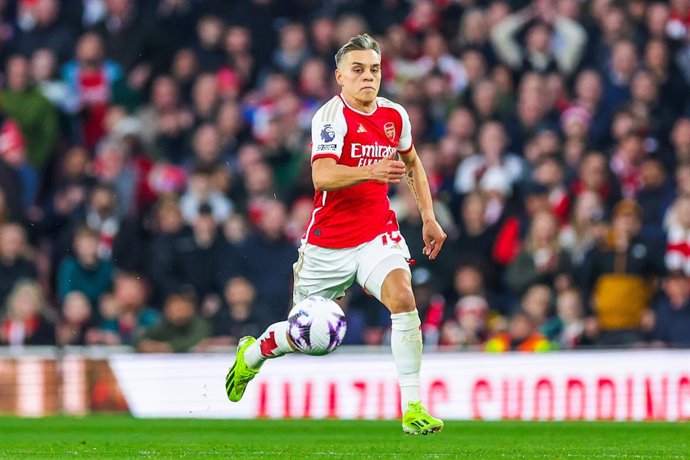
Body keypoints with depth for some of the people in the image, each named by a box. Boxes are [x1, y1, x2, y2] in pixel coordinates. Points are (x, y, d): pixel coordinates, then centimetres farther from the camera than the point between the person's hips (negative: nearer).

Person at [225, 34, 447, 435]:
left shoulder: (395, 115, 5)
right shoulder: (331, 117, -15)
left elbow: (412, 163, 25)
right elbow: (323, 176, -29)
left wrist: (428, 217, 19)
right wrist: (371, 172, -43)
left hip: (378, 233, 3)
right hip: (328, 241, -3)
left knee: (402, 298, -25)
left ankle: (413, 408, -21)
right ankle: (251, 354, 45)